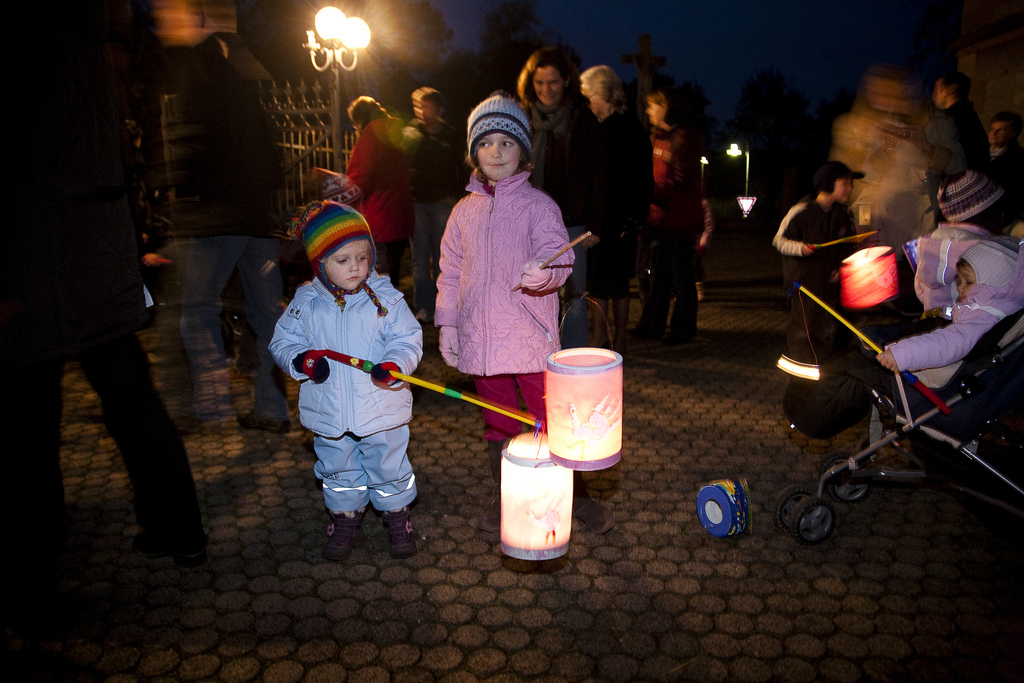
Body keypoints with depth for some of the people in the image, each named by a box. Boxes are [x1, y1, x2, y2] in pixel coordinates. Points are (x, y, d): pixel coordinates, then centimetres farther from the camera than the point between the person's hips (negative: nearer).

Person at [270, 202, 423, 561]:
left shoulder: (385, 298, -10)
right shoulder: (305, 302, -4)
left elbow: (408, 339, -10)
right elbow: (283, 341, 2)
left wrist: (394, 364, -29)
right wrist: (301, 361, -19)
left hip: (381, 408, -2)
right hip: (329, 411, 2)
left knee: (389, 467, 14)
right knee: (338, 470, 20)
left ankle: (397, 518, 37)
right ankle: (346, 519, 41)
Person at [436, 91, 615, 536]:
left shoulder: (538, 204, -2)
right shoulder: (465, 211, 10)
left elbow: (558, 253, -15)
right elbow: (451, 272, 13)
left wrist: (544, 271, -38)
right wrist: (447, 323, 6)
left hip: (531, 336, -4)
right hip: (481, 339, 4)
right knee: (498, 423, 16)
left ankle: (576, 495, 19)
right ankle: (505, 496, 33)